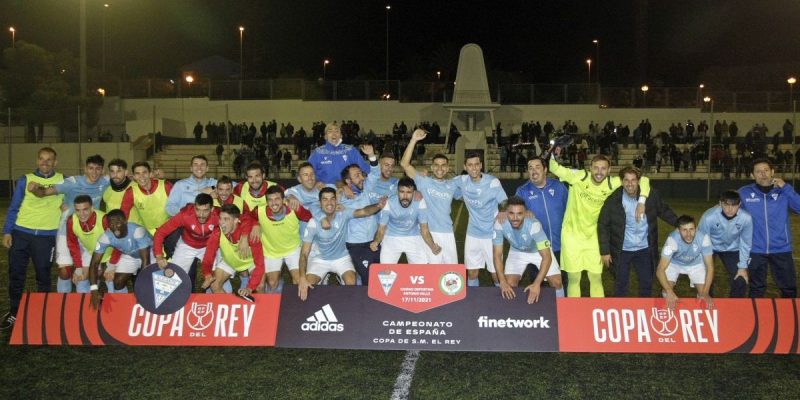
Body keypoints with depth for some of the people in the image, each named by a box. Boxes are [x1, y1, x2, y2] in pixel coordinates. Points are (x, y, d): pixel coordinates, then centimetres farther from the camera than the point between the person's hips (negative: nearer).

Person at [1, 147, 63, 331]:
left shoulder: (63, 181, 5)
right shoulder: (25, 180, 4)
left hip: (46, 236, -1)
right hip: (21, 233, 1)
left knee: (43, 276, 5)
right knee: (16, 274, 5)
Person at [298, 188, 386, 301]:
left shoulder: (343, 214, -18)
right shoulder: (314, 223, -23)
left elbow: (364, 212, -35)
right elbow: (304, 253, -25)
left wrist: (378, 206, -59)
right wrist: (302, 278, -39)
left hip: (341, 258, 1)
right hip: (320, 259, 0)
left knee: (351, 283, -24)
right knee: (306, 286, -20)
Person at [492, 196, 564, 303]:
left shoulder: (534, 225, -41)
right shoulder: (500, 224, -35)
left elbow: (547, 257, -39)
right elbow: (497, 255, -24)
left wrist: (537, 283, -48)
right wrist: (502, 282, -34)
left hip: (539, 251, -1)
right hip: (517, 252, 2)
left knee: (556, 282, -9)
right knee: (509, 284, -11)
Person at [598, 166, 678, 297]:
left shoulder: (651, 195, -9)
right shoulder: (613, 199, -14)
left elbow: (664, 211, 8)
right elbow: (603, 225, -8)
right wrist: (604, 251, -9)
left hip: (645, 249, 2)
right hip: (621, 250, -2)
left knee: (647, 283, 14)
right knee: (620, 284, 10)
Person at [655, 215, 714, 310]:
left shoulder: (703, 238, -35)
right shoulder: (672, 240, -39)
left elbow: (710, 267, -25)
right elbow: (660, 270, -39)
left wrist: (705, 293, -35)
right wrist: (669, 292, -53)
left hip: (696, 264, 1)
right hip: (674, 263, -1)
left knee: (703, 294, -12)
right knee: (666, 293, -19)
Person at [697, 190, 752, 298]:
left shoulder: (746, 218, -29)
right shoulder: (709, 217, -35)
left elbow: (745, 243, -12)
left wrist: (743, 267, -5)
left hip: (732, 249, 2)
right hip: (710, 247, -2)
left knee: (740, 281, -1)